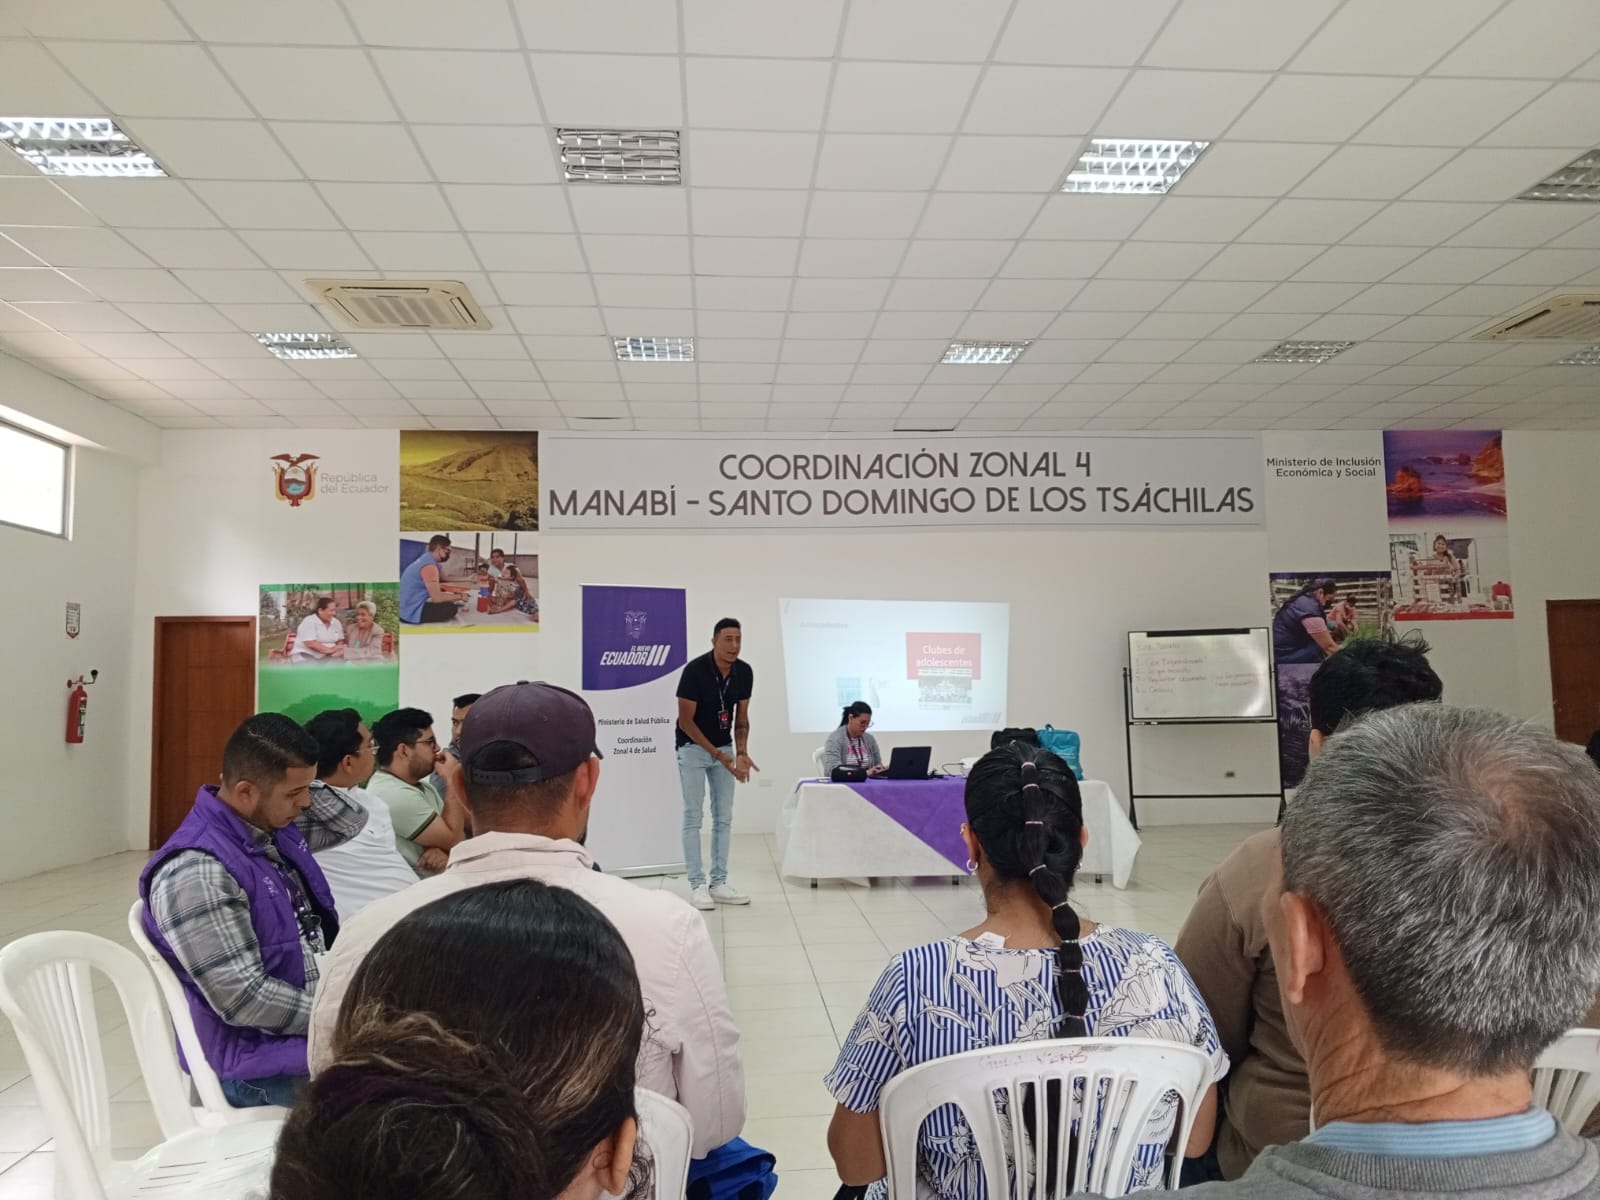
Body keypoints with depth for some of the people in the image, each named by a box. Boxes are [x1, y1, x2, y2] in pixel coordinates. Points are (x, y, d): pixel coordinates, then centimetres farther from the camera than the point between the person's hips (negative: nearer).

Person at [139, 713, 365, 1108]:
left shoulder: (276, 825, 2)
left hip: (323, 1015, 8)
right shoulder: (196, 871, -23)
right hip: (261, 1064, -8)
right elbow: (244, 999, -24)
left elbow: (351, 822, 16)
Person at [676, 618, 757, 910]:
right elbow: (685, 721, -20)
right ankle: (697, 884, 1)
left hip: (725, 747, 6)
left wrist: (741, 752, -16)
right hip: (693, 747, -5)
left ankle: (719, 883, 11)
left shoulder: (744, 672, -8)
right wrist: (717, 754, -22)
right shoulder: (695, 670, -24)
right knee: (694, 817, -5)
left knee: (724, 817, 5)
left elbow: (741, 717, 0)